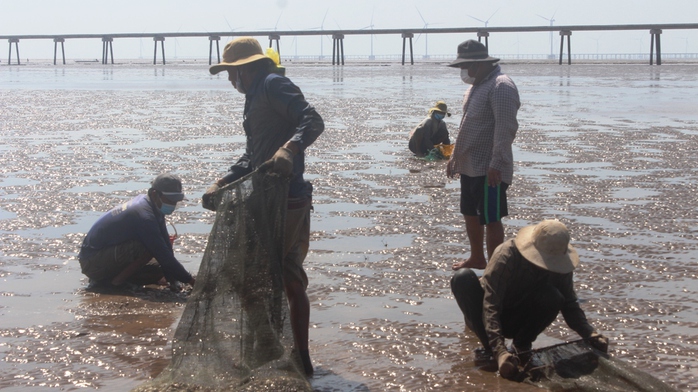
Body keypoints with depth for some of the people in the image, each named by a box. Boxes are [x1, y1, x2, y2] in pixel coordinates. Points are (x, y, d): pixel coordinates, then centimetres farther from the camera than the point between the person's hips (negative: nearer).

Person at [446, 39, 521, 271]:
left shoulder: (500, 87, -17)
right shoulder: (477, 85, 16)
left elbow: (505, 129, -24)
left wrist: (496, 164, -27)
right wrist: (455, 156, 23)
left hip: (488, 170, -10)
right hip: (469, 166, 10)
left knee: (491, 218, -3)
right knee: (470, 214, 19)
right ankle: (477, 259, 35)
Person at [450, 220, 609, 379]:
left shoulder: (559, 266, -15)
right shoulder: (506, 256, -30)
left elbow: (570, 305, -7)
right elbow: (490, 306, -36)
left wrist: (590, 334, -26)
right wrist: (500, 352, -48)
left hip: (517, 322, 2)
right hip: (490, 320, -2)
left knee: (553, 298, -29)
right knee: (463, 277, -33)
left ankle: (520, 346, -7)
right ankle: (489, 349, -22)